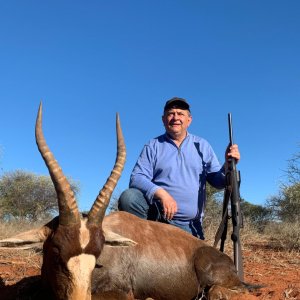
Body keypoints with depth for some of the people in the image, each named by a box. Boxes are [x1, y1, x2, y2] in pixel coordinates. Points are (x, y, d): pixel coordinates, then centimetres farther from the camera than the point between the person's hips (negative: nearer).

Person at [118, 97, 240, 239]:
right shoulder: (153, 146, 5)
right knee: (129, 197, -27)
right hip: (156, 213, -2)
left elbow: (217, 181, 10)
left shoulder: (202, 146, 12)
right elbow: (137, 178, -7)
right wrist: (161, 193, -24)